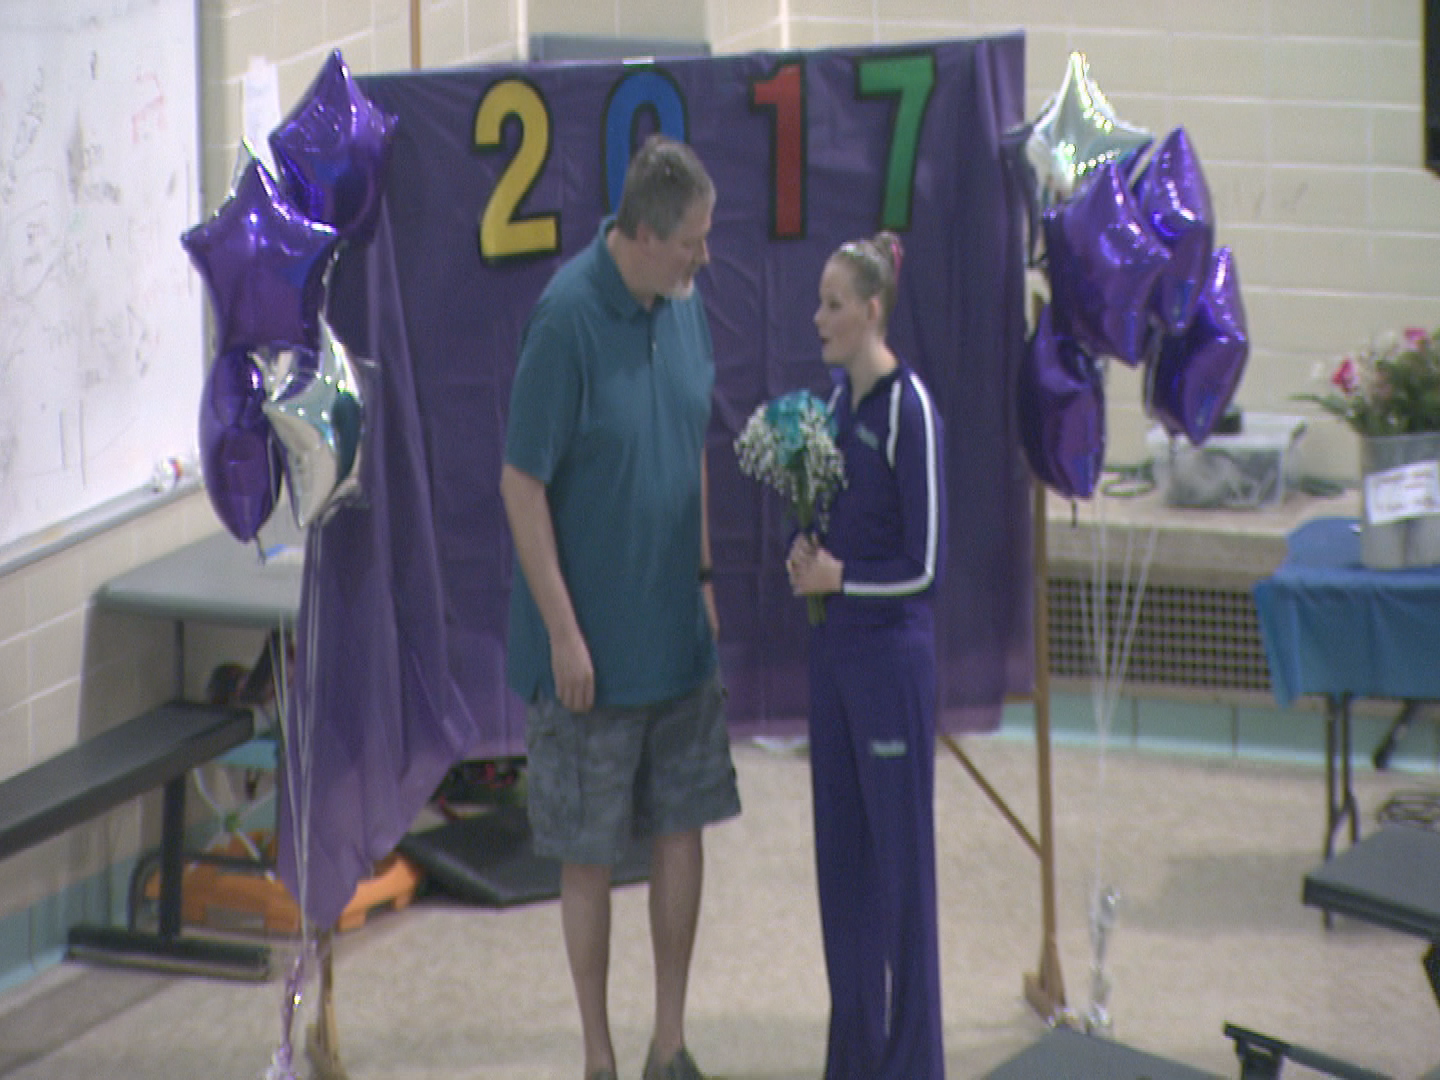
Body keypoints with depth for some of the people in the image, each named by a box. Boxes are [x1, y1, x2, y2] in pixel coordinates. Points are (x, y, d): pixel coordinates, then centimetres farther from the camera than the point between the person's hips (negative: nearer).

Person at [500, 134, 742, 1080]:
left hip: (679, 633, 7)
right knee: (589, 856, 5)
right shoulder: (566, 318, -21)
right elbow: (521, 484, -18)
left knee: (683, 827, 11)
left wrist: (705, 578, 13)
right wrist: (563, 633, -17)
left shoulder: (685, 301, 1)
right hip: (593, 645, -6)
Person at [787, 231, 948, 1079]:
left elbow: (925, 563, -16)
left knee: (898, 849, 1)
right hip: (837, 644, 8)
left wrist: (839, 576, -11)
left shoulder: (909, 410, -16)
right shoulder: (840, 397, 8)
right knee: (841, 844, 13)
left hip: (891, 652, -8)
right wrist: (810, 551, -1)